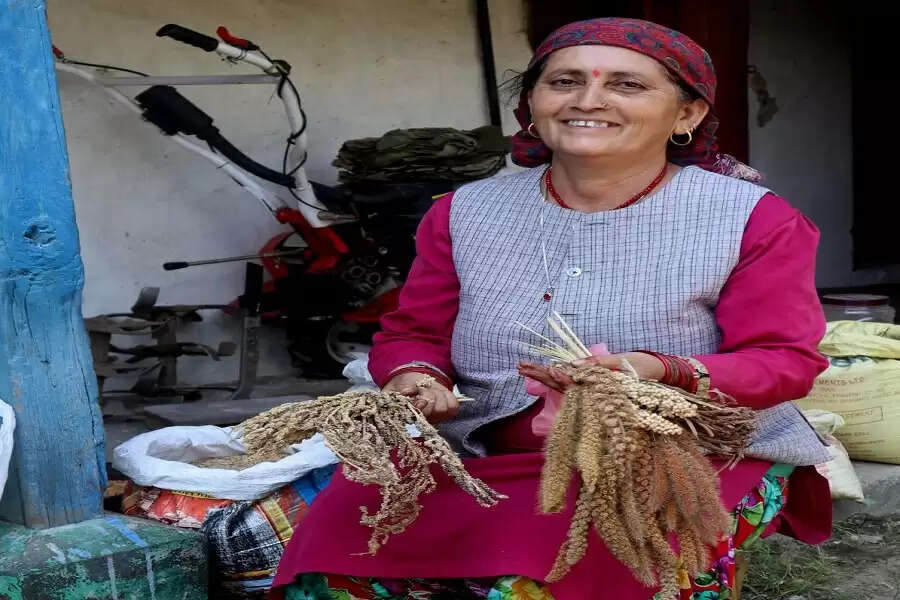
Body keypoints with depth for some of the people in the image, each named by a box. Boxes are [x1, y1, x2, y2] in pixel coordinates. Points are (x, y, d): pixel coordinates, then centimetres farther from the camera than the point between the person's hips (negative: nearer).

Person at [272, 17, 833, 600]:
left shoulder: (753, 219, -3)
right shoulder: (465, 212, 9)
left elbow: (784, 361, -8)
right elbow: (414, 334, 14)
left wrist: (662, 374, -28)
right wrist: (414, 379, -12)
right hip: (488, 459, 4)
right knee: (339, 530, -22)